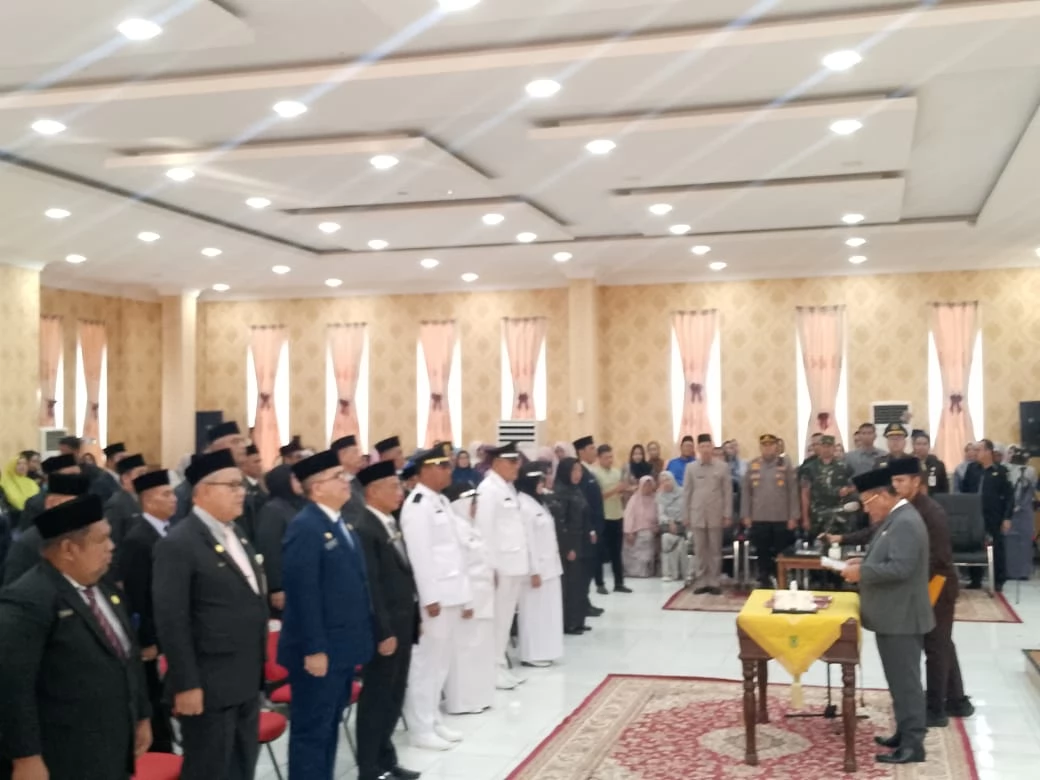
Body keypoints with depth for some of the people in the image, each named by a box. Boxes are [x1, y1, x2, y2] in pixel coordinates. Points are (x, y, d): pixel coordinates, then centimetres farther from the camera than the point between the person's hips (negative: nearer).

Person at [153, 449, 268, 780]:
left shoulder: (236, 534, 11)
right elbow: (171, 622, -19)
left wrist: (257, 671, 16)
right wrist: (187, 685, -20)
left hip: (246, 682, 8)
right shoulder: (179, 544, -16)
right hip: (209, 686, -8)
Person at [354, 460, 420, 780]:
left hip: (403, 625, 9)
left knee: (393, 698, 17)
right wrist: (383, 632, -20)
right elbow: (370, 587, -20)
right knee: (376, 699, 4)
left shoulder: (391, 524, 11)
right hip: (386, 629, -9)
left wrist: (413, 619, 14)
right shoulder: (365, 530, -18)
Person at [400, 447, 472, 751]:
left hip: (450, 595, 9)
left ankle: (433, 722, 25)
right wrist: (429, 597, -21)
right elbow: (419, 554, -18)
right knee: (426, 662, -1)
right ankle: (421, 729, 8)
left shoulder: (442, 502, 16)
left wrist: (464, 595, 17)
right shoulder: (417, 504, -12)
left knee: (441, 663, 15)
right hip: (434, 597, -9)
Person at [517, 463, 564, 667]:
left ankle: (542, 652, 21)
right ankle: (532, 655, 6)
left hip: (548, 566, 9)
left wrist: (552, 565, 14)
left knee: (547, 609, 13)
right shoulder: (524, 506, -15)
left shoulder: (538, 503, 15)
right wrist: (534, 571, -20)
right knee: (534, 611, -2)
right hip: (536, 568, -9)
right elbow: (527, 541, -19)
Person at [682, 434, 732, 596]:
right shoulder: (691, 467, 5)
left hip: (716, 515, -1)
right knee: (700, 550, 5)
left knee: (715, 550, 4)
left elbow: (728, 492, 1)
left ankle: (714, 582, 11)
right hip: (697, 515, 1)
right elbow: (686, 492, 6)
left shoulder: (723, 467, 1)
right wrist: (685, 515, 3)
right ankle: (701, 582, 11)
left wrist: (727, 515, -3)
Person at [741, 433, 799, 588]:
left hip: (782, 519, -1)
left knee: (781, 553, 4)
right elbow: (746, 491, 6)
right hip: (759, 518, 1)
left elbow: (793, 492, 0)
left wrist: (794, 517, -6)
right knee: (762, 553, 6)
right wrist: (745, 515, 1)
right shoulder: (752, 466, 6)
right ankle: (764, 581, 16)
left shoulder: (786, 466, 1)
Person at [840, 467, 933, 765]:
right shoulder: (895, 519, 12)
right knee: (900, 679, 17)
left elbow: (900, 567, -28)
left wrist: (862, 572, -19)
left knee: (905, 680, -3)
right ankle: (905, 733, 26)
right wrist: (863, 561, 8)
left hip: (901, 618, -11)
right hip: (893, 616, 11)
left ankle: (913, 743, 3)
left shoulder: (905, 522, -21)